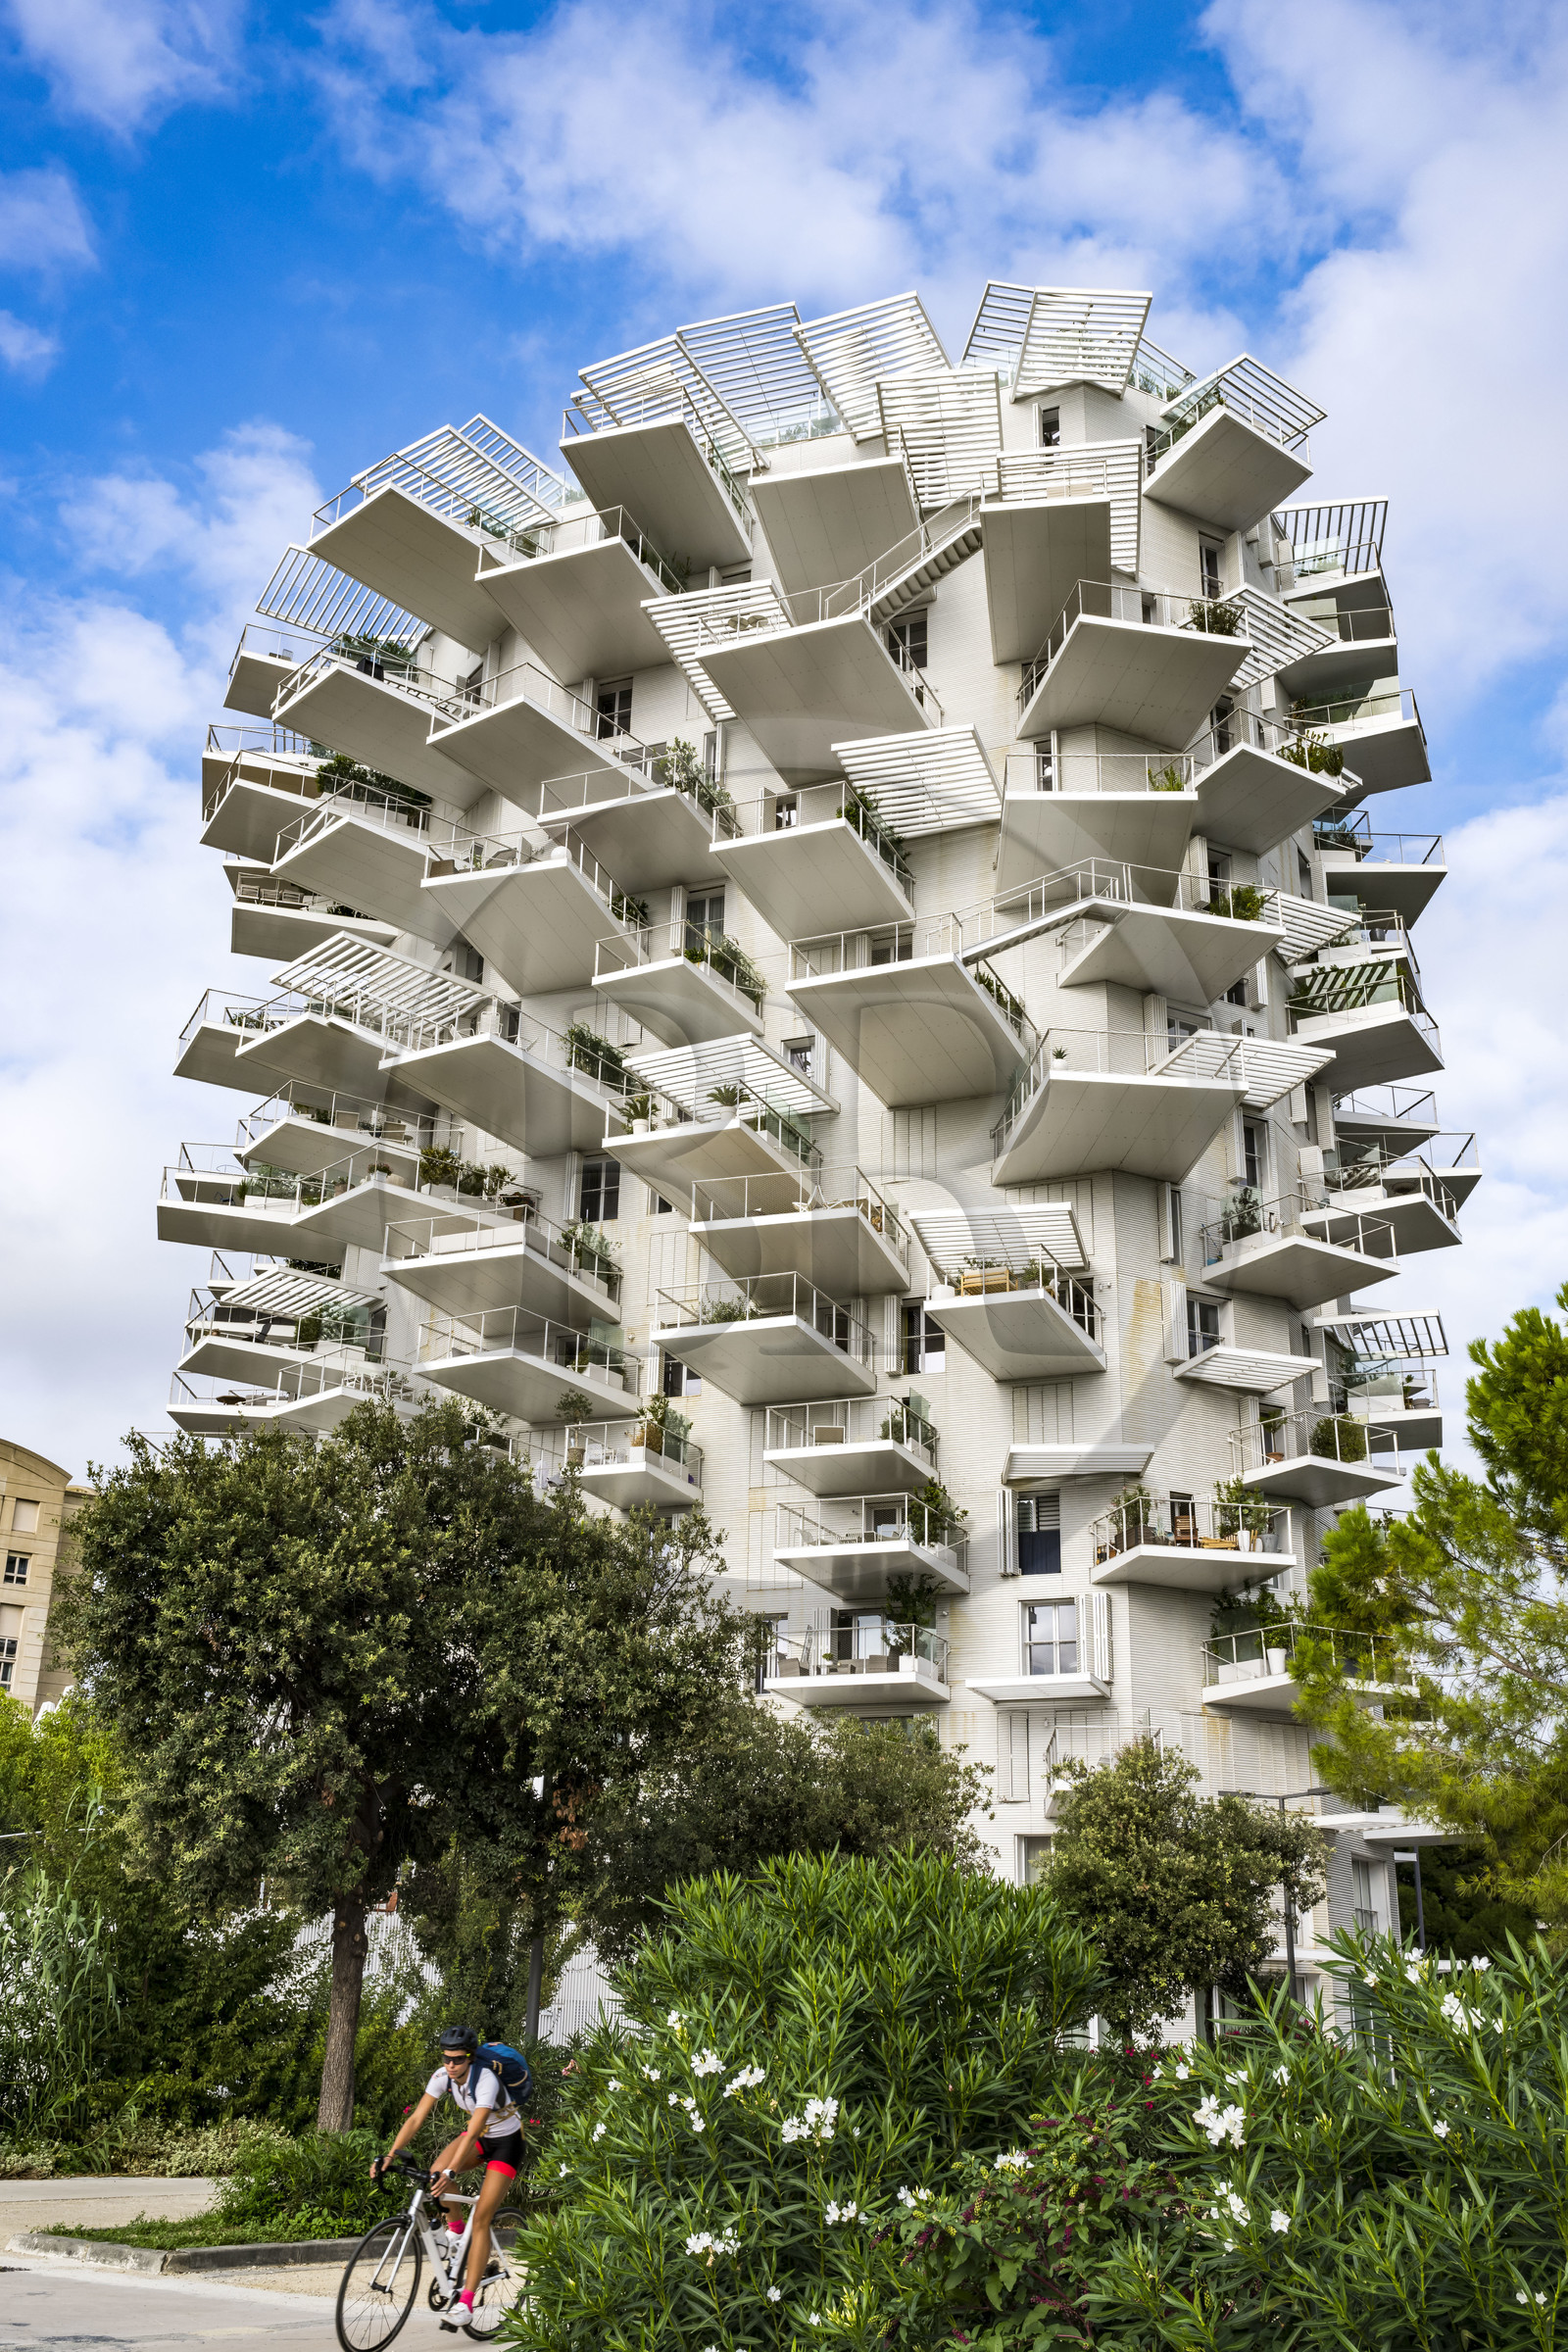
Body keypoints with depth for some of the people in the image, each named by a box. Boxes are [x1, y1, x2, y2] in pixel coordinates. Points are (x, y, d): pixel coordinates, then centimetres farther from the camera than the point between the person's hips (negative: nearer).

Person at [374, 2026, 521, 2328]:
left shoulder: (485, 2081, -33)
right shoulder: (443, 2076, -15)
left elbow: (472, 2132, -42)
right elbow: (417, 2118, -17)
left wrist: (451, 2171, -53)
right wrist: (389, 2154, -29)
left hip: (506, 2142, -6)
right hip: (480, 2137, 6)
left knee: (481, 2220, -14)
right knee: (437, 2170, -23)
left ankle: (466, 2301, -11)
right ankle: (455, 2229, 3)